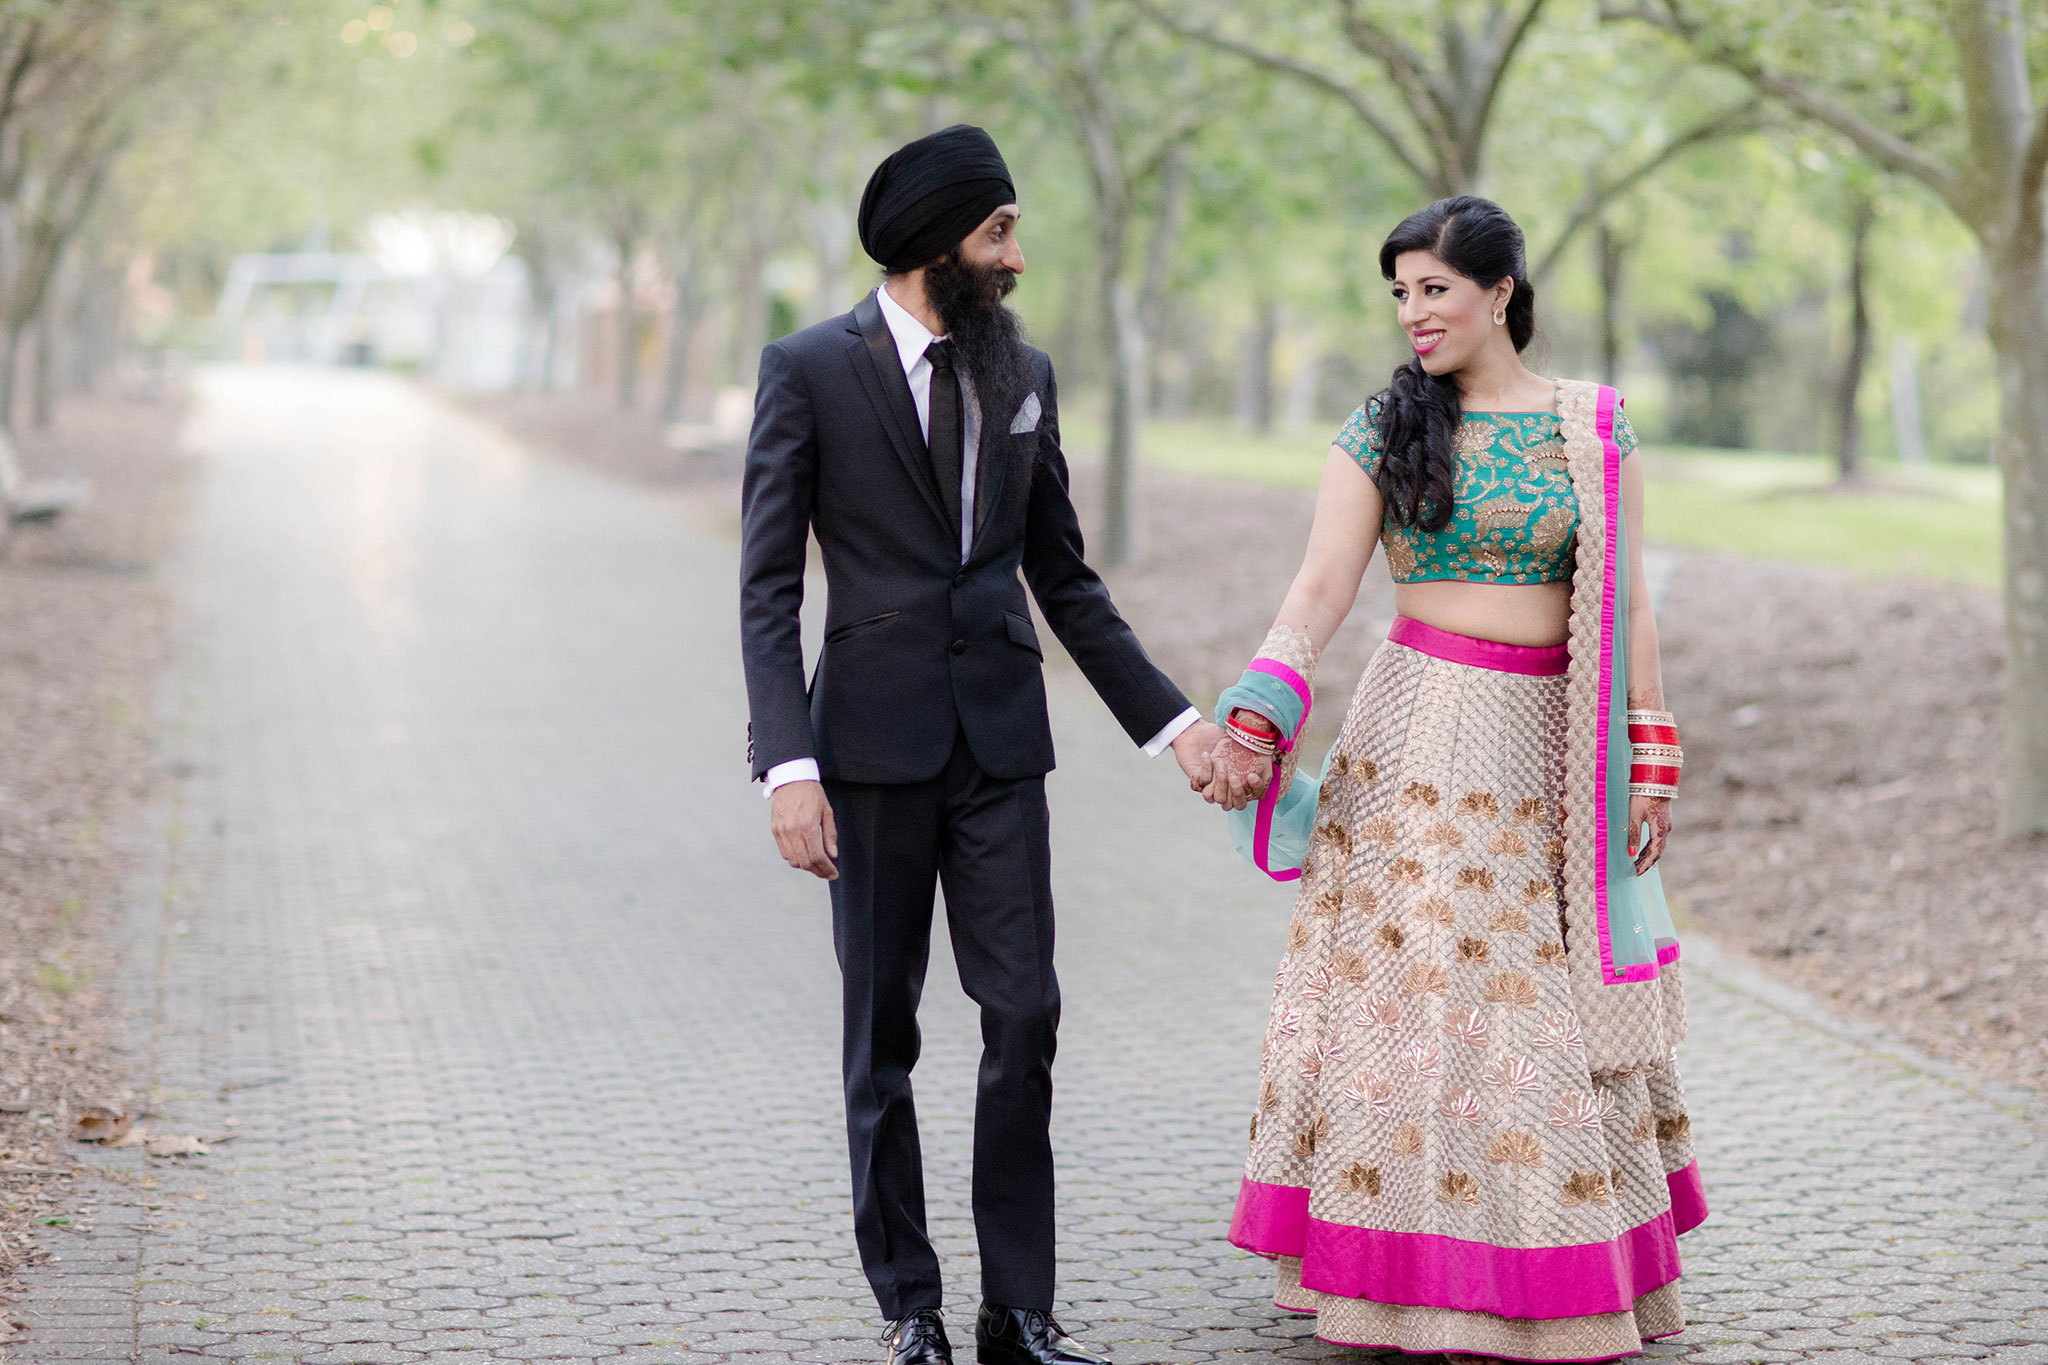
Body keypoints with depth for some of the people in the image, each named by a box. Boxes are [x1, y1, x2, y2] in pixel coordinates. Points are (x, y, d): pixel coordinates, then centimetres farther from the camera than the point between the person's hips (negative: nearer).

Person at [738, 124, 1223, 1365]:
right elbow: (769, 587, -7)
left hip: (1001, 738, 4)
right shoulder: (811, 371, -5)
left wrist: (1169, 719, 8)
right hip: (876, 739, -3)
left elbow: (1065, 578, 14)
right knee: (884, 1031, 6)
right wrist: (790, 765, -16)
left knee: (1025, 1015, 0)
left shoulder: (1025, 372, 9)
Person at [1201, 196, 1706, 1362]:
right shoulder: (1383, 431, 3)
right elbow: (1322, 587, -6)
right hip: (1421, 737, -1)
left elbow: (1628, 606, 5)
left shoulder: (1595, 431, 5)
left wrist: (1647, 767, 1)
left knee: (1564, 1005, 5)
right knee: (1422, 988, -3)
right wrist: (1258, 717, -20)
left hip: (1554, 743, 1)